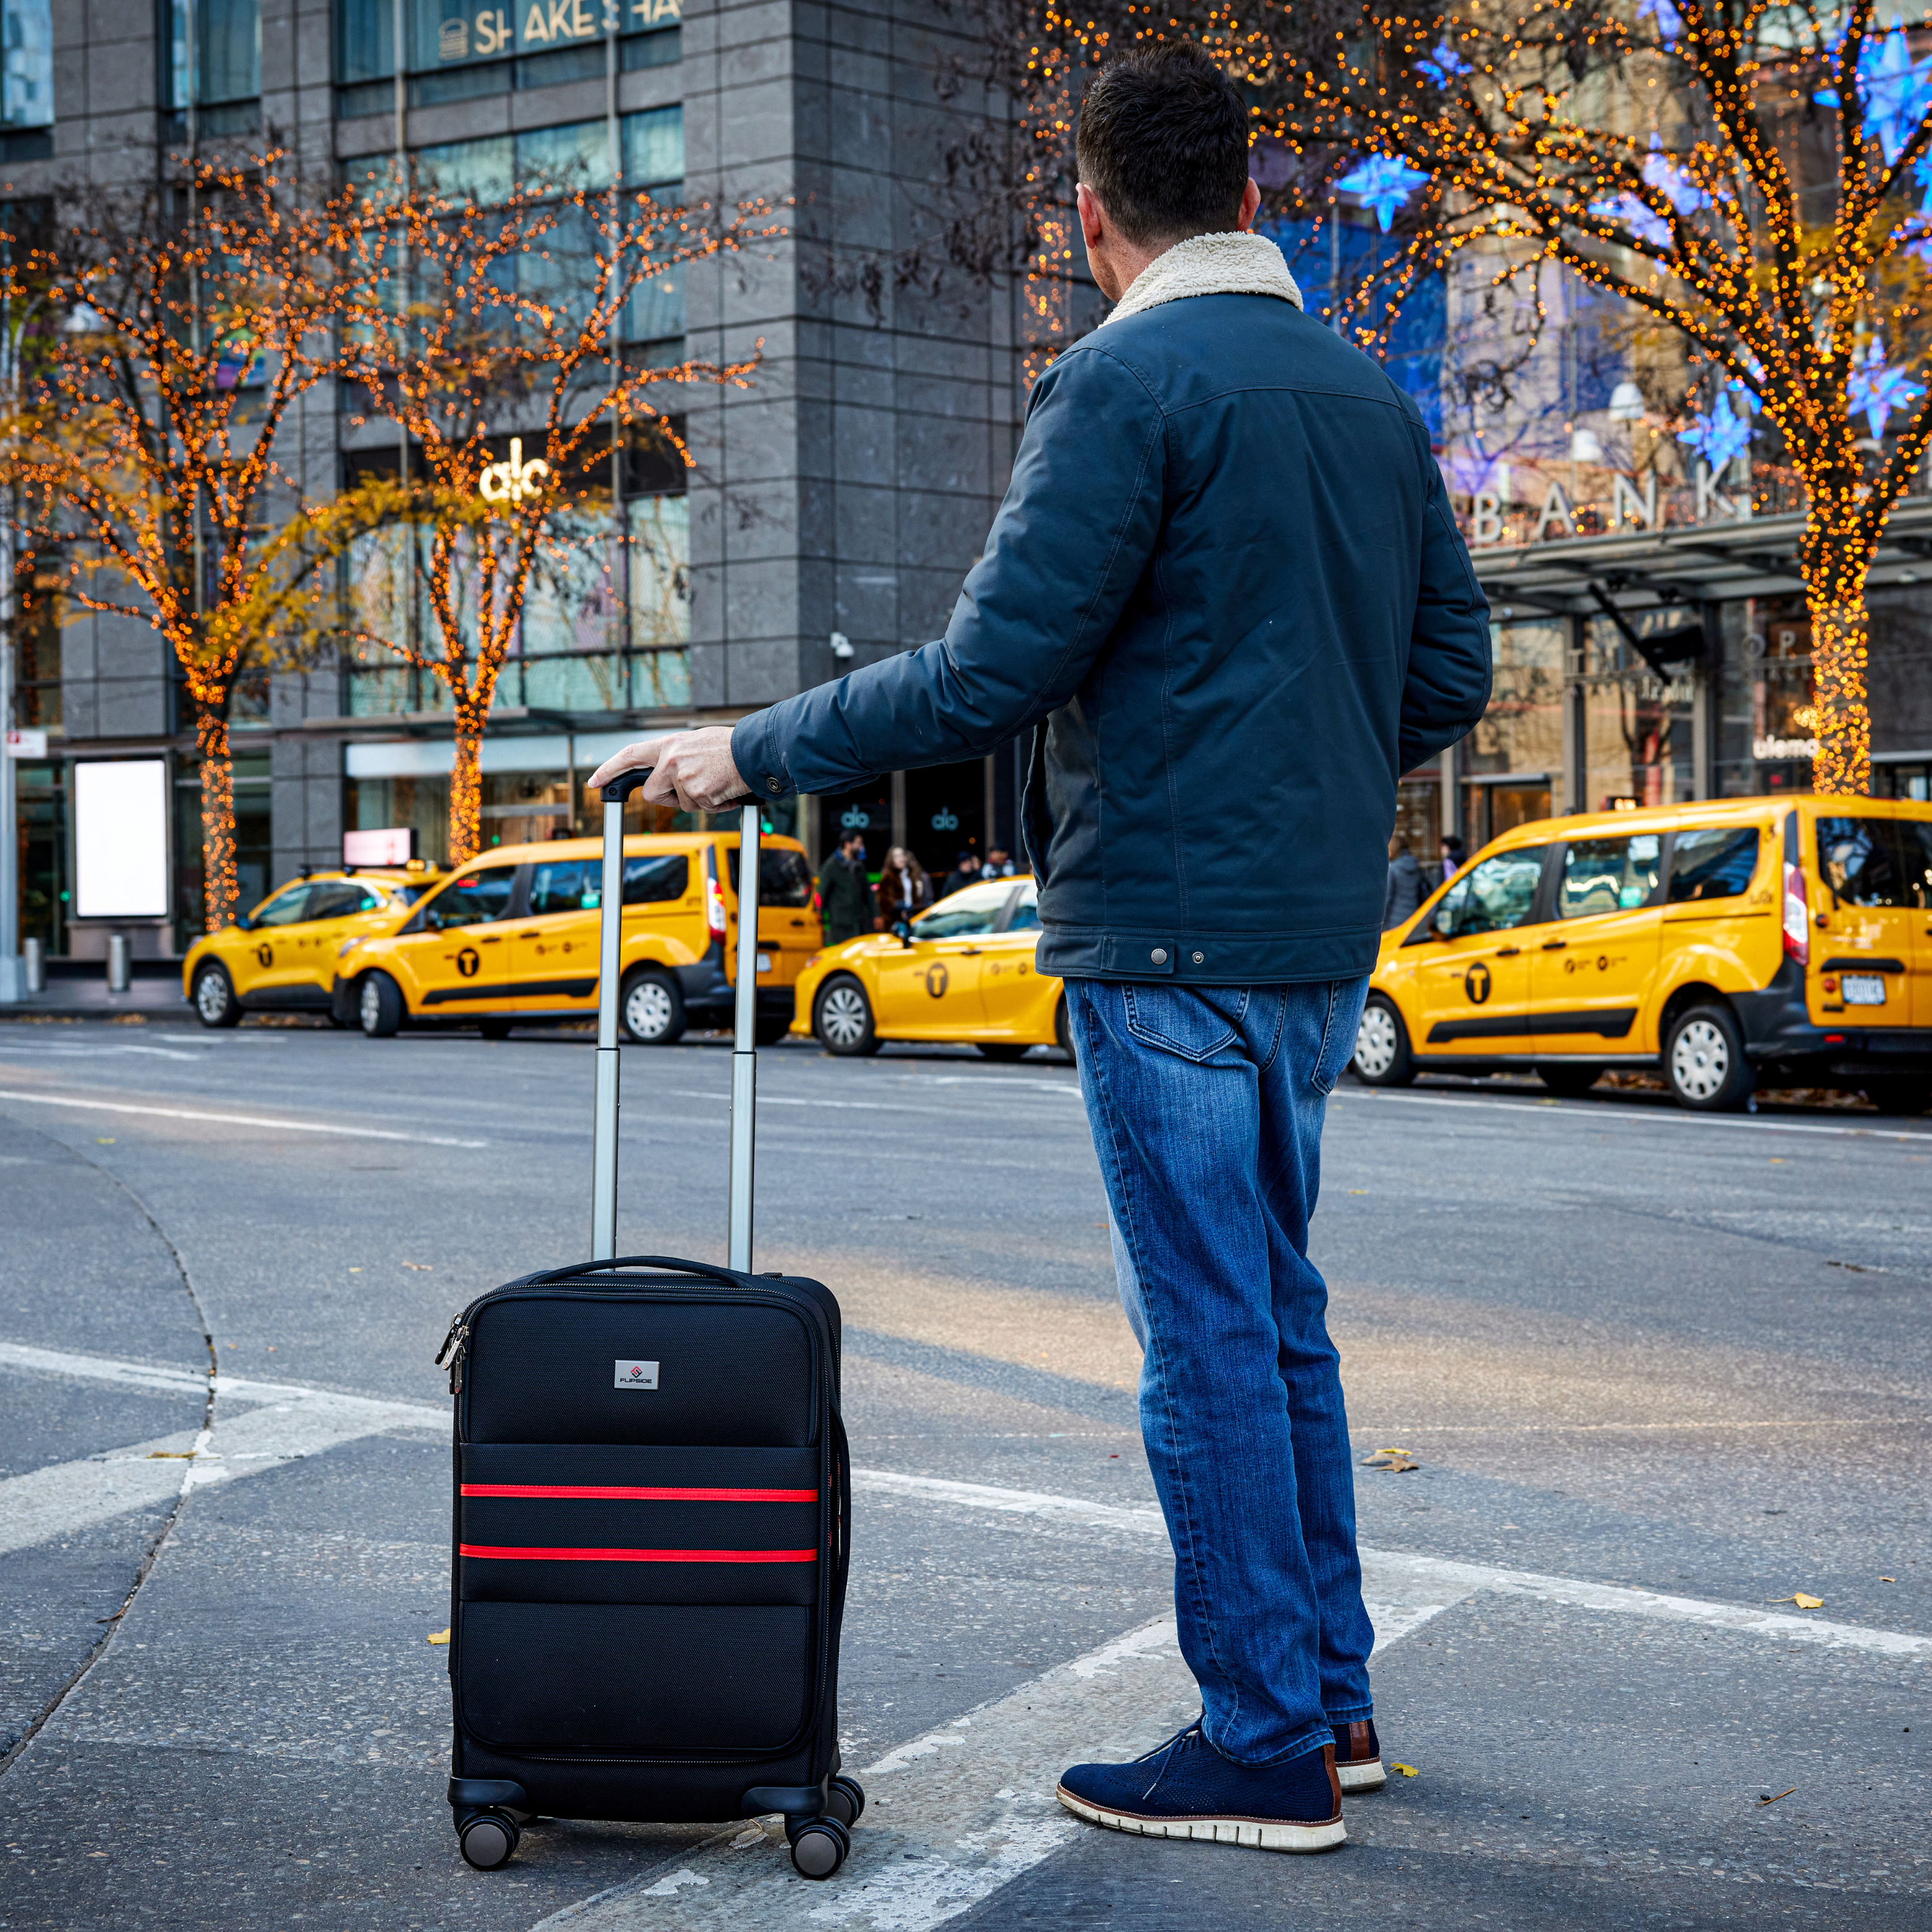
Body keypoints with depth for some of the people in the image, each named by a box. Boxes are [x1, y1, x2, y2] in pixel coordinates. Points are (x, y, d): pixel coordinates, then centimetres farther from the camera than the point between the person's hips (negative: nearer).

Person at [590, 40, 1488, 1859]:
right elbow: (1449, 668, 14)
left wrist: (753, 751, -8)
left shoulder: (1124, 382, -12)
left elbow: (991, 669, -18)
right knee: (1274, 1309, 18)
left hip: (1170, 929, -8)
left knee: (1209, 1333, -1)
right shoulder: (1371, 394, 12)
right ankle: (1329, 1691, 26)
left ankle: (1266, 1744, 6)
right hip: (1323, 927, 8)